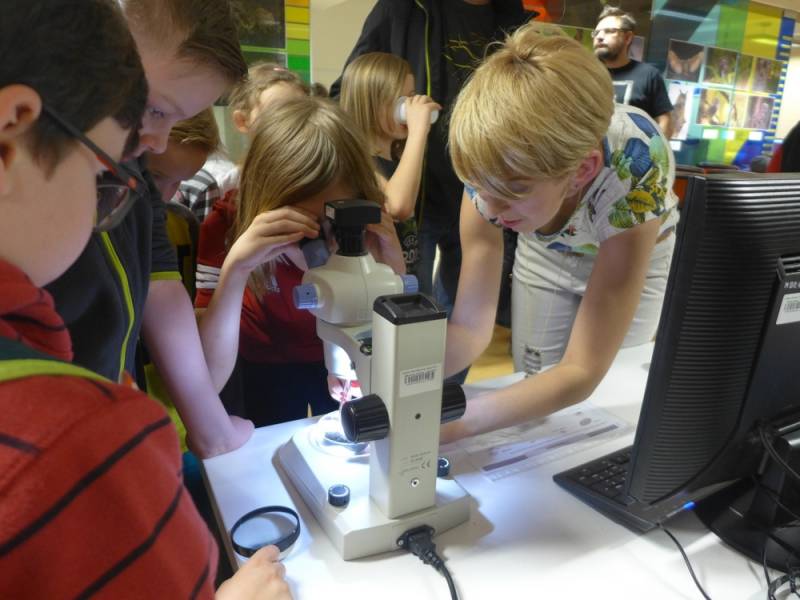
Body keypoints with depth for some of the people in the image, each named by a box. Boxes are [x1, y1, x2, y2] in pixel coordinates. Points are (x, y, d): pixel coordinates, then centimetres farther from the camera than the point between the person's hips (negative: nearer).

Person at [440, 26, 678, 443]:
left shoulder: (633, 167, -42)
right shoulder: (494, 167, -33)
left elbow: (584, 369, -39)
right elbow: (471, 326, -28)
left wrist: (457, 422, -52)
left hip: (634, 255, -1)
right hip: (546, 255, 2)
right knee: (532, 385, 7)